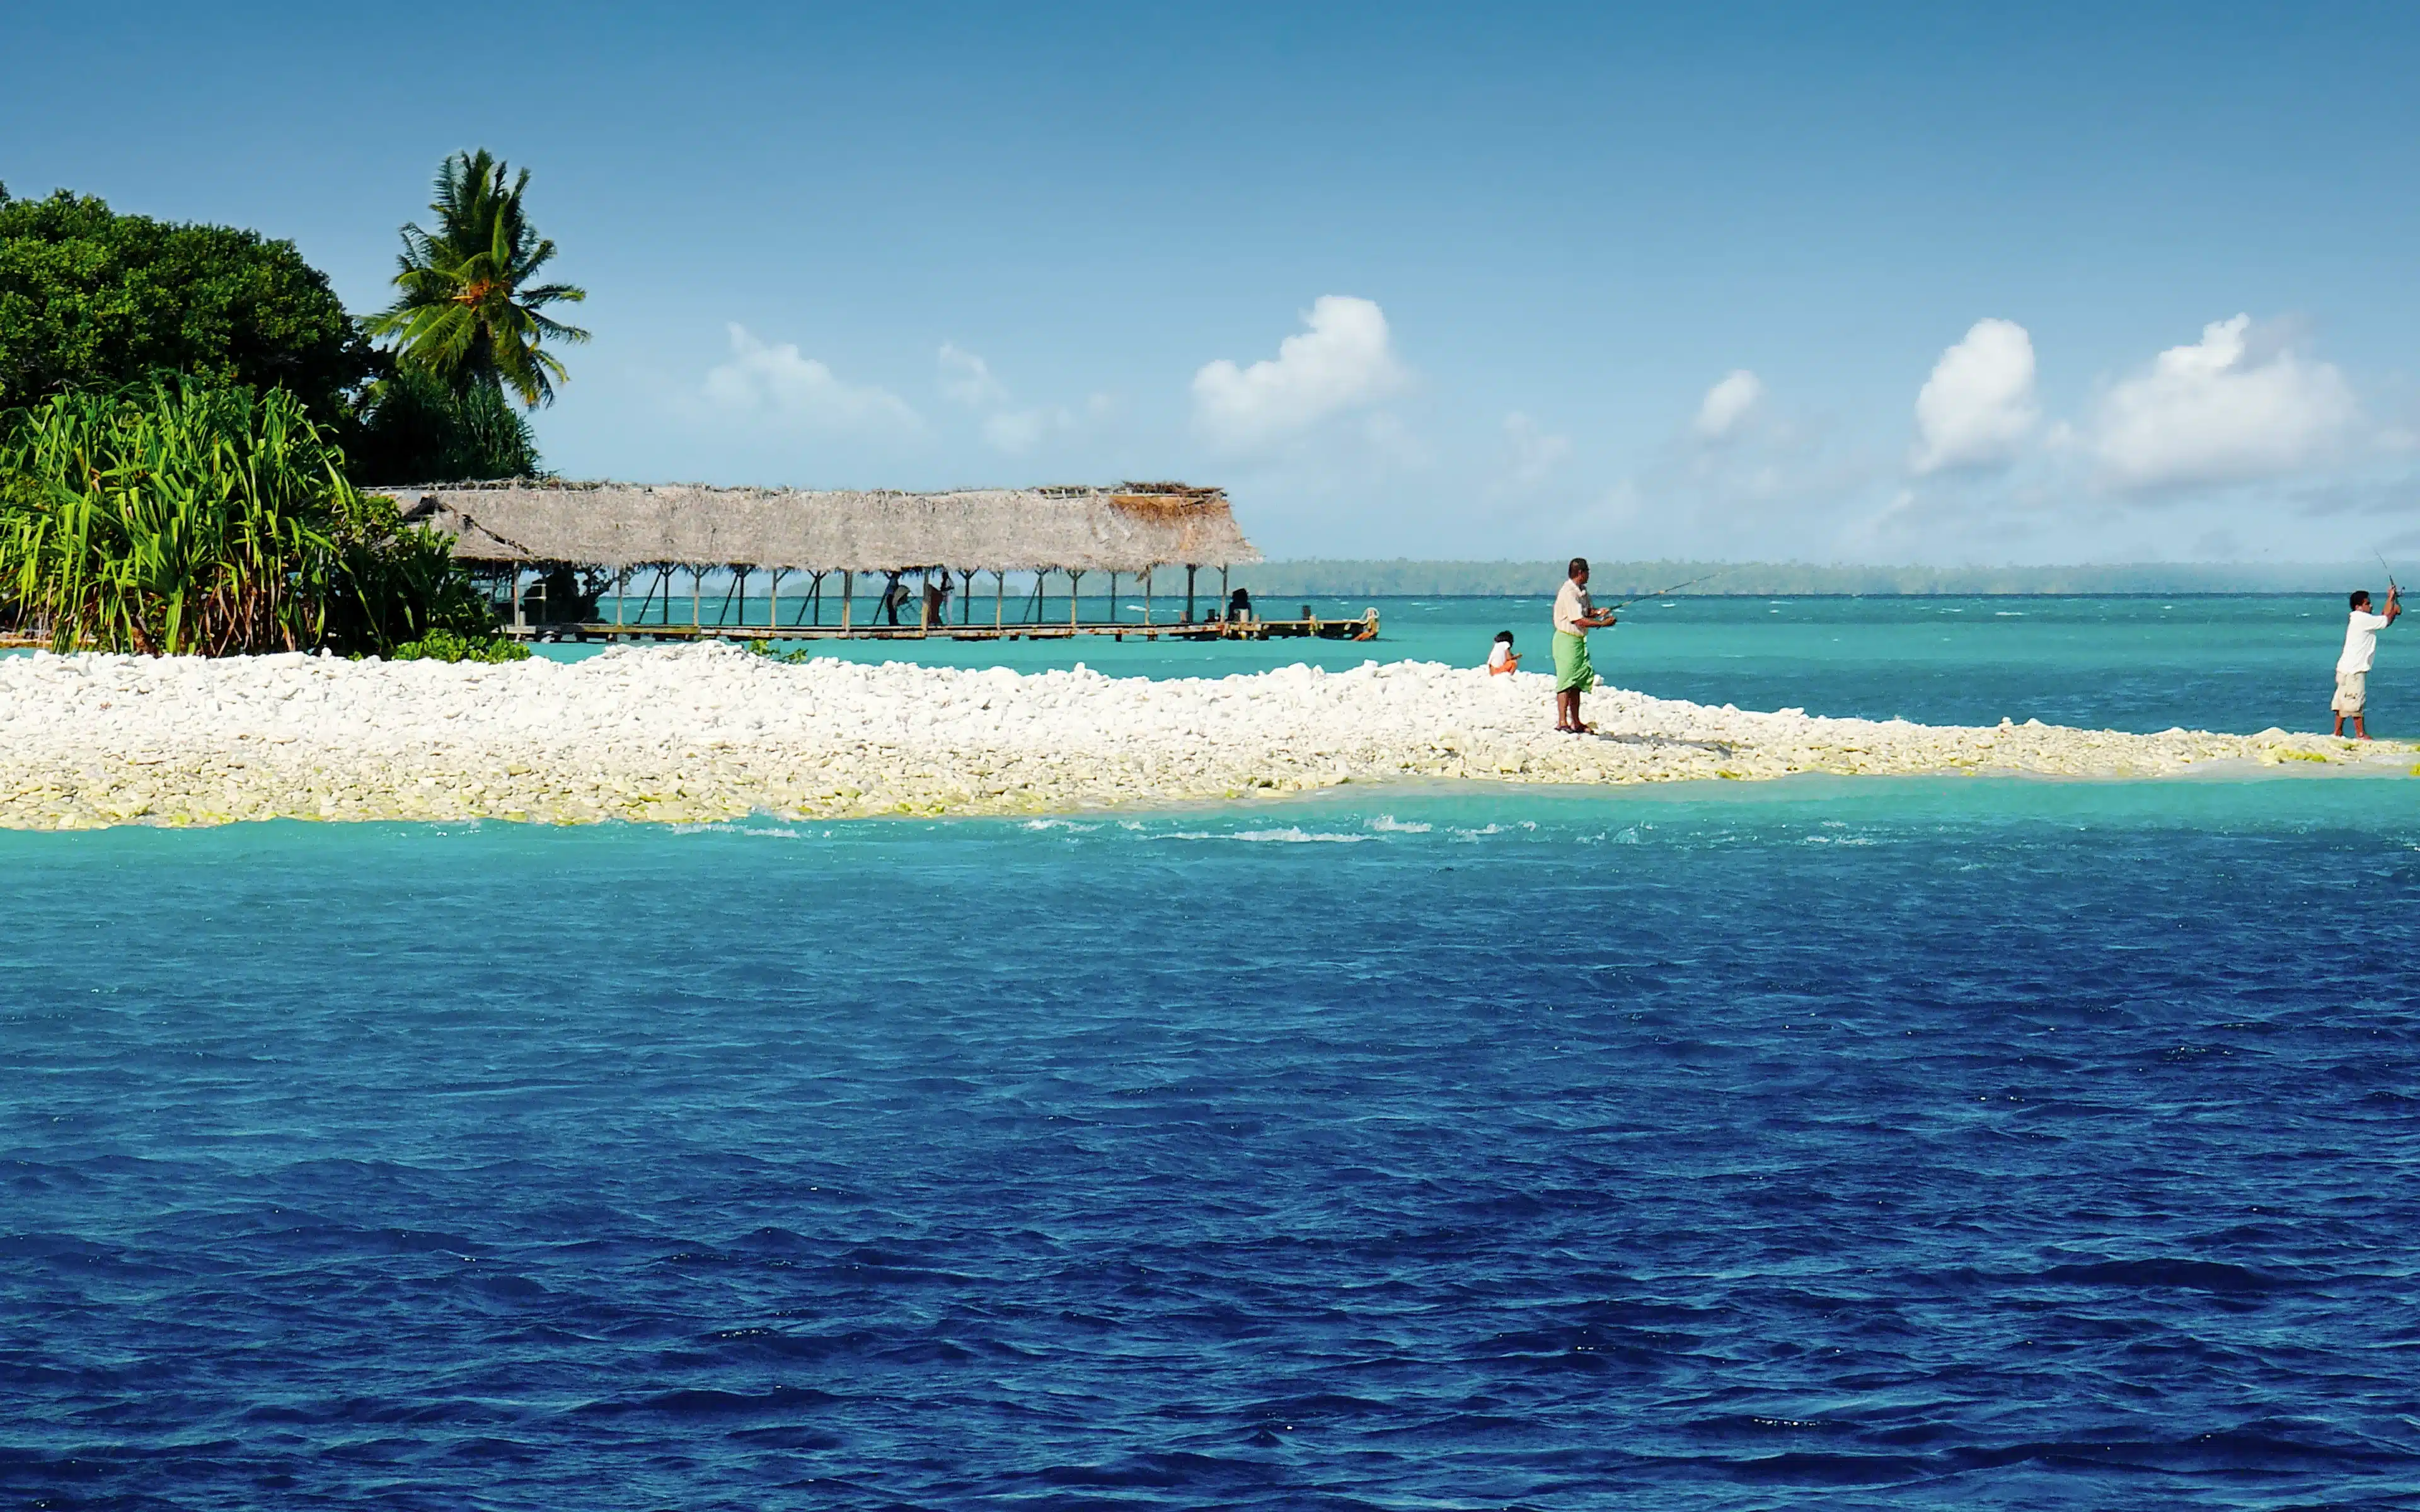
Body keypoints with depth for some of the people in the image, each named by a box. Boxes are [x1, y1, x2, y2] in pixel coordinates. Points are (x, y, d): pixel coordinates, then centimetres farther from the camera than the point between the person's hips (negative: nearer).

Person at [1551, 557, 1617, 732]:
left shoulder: (1582, 590, 12)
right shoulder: (1568, 593, -19)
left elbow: (1588, 611, 23)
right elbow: (1579, 620, -23)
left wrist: (1598, 612, 0)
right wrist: (1603, 623, -19)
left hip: (1579, 640, 10)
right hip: (1567, 639, -10)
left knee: (1578, 682, 11)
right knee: (1566, 681, -13)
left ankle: (1576, 724, 16)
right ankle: (1562, 722, -14)